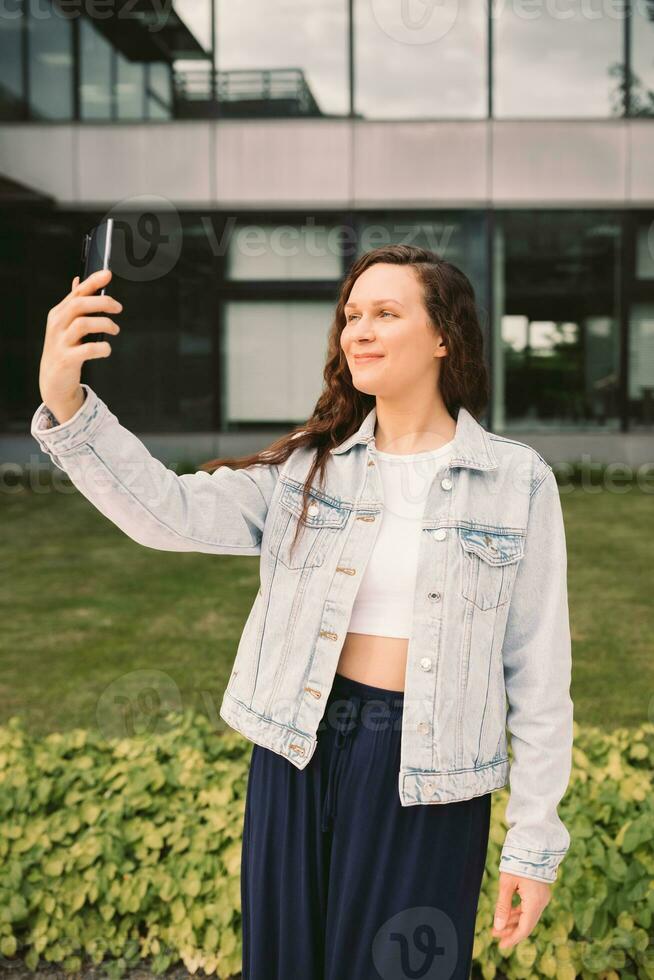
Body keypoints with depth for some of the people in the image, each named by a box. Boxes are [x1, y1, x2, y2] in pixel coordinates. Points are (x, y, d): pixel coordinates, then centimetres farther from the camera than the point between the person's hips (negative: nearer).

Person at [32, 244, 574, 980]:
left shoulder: (516, 482, -6)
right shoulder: (308, 467, 1)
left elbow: (537, 671, -4)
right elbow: (171, 514, -12)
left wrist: (534, 842, -3)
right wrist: (66, 405, -26)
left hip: (425, 778, -3)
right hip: (299, 754, 3)